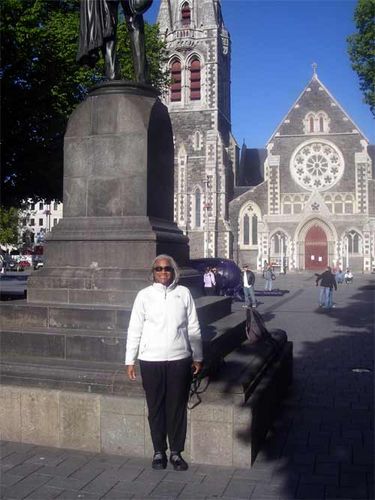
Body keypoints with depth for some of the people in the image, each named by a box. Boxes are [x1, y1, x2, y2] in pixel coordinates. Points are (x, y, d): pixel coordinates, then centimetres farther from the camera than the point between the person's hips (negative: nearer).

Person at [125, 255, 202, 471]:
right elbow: (135, 329, 2)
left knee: (178, 407, 8)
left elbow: (193, 328, 7)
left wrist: (197, 357, 8)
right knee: (156, 407, 8)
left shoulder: (184, 293, 2)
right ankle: (159, 452, 24)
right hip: (151, 360, -1)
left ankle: (176, 452, 23)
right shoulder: (145, 295, 0)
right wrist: (130, 360, 0)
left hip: (180, 359, 1)